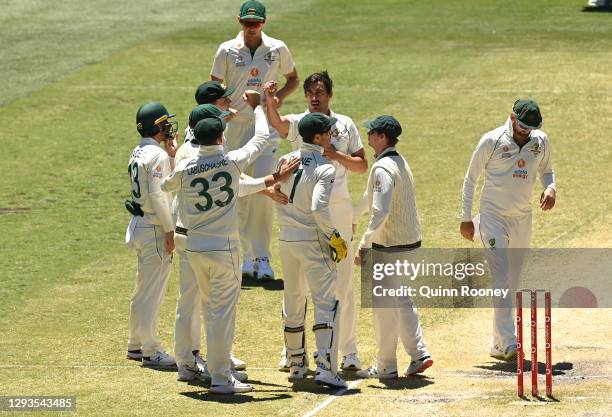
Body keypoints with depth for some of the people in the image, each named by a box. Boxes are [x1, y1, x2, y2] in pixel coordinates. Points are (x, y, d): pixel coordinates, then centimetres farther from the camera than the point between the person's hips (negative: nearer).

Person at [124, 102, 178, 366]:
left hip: (139, 225, 9)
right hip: (155, 228, -9)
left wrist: (171, 156, 10)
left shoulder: (138, 153, 12)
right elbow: (158, 194, -21)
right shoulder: (157, 155, -17)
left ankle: (135, 345, 26)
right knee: (153, 291, -3)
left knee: (143, 289, 18)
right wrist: (169, 230, -17)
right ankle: (151, 351, 1)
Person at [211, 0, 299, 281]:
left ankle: (262, 258, -9)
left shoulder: (277, 49, 1)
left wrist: (279, 97, -5)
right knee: (240, 194, 5)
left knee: (262, 190, -13)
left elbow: (293, 78, 15)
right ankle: (248, 256, 16)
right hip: (236, 124, 1)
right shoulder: (227, 51, 0)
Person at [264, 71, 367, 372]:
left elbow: (362, 165, 7)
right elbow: (276, 122, -23)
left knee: (343, 282, 5)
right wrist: (269, 99, -44)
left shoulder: (345, 125, 7)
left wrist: (336, 155, -11)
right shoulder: (298, 123, 0)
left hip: (339, 208, 1)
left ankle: (348, 350, 11)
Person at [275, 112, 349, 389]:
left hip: (286, 240, 7)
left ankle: (296, 366, 27)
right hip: (313, 241, -6)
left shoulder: (286, 161, 4)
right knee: (326, 303, -6)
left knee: (292, 304, 17)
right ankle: (326, 369, -16)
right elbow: (319, 209, -24)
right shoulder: (325, 169, -15)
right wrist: (335, 238, -13)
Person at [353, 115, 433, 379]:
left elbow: (380, 212, -28)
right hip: (411, 243, 9)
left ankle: (385, 366, 7)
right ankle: (419, 354, 13)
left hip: (390, 247, -9)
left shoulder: (383, 168, -18)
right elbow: (371, 197, 28)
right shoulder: (401, 163, 13)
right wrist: (351, 217, 39)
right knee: (402, 301, 18)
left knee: (384, 305, 1)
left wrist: (364, 246, -27)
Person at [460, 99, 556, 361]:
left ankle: (499, 344, 17)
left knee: (513, 281, 8)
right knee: (500, 279, -15)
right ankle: (508, 341, -22)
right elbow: (471, 178, -3)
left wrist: (551, 187, -6)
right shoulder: (492, 141, -11)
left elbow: (546, 170, 18)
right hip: (493, 218, -5)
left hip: (523, 219, 5)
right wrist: (466, 218, -3)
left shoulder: (540, 141, 1)